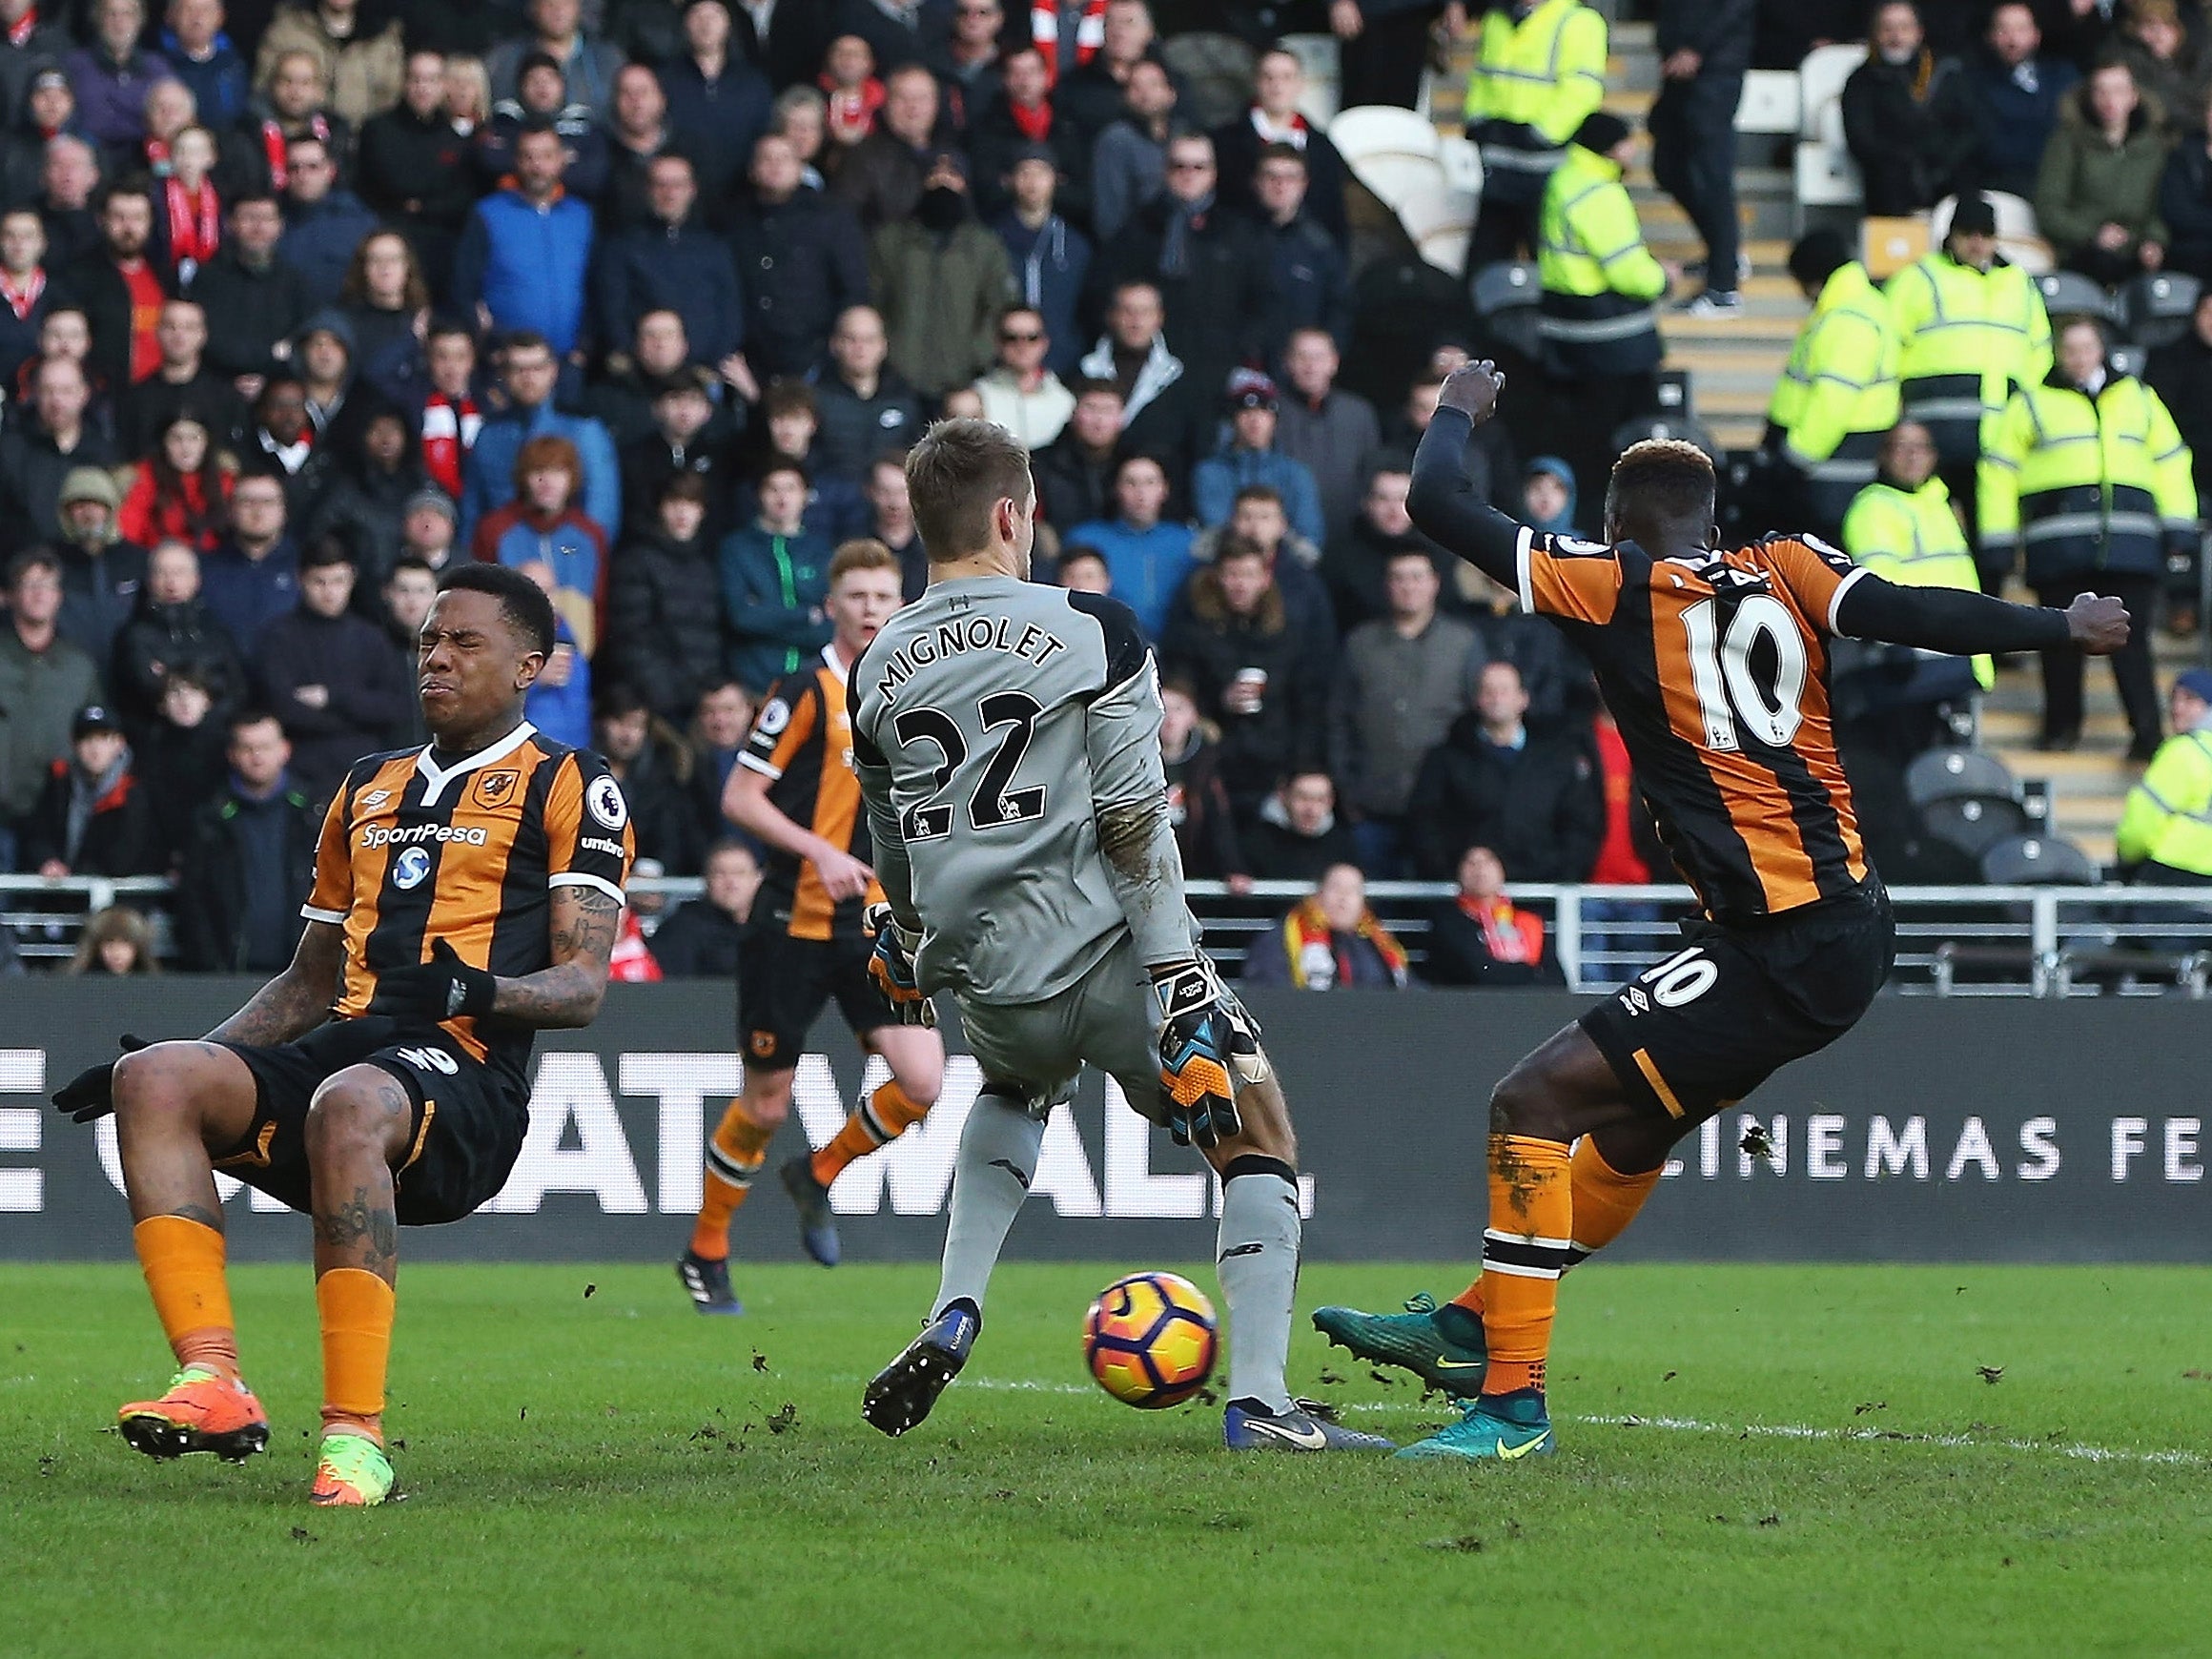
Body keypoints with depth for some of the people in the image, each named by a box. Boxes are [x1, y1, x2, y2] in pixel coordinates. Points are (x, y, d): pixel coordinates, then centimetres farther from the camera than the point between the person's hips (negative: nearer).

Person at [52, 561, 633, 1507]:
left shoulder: (568, 789, 8)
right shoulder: (369, 790, 29)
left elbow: (583, 985, -2)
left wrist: (479, 990, -22)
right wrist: (209, 1053, 19)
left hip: (463, 1071, -7)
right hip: (343, 1043, 7)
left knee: (349, 1105, -41)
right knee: (154, 1082, -21)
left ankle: (355, 1437, -42)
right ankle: (212, 1382, -34)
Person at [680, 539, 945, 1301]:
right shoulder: (805, 692, -10)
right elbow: (740, 797, -13)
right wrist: (819, 851, -24)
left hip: (873, 925, 5)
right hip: (795, 921, -5)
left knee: (923, 1082, -11)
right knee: (766, 1104, 2)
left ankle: (818, 1176, 16)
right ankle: (706, 1253, 22)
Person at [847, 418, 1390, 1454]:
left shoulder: (877, 673, 5)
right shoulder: (1091, 633, -9)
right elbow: (1135, 824, -13)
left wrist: (906, 944, 39)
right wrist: (1183, 984, -13)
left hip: (985, 975, 5)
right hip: (1104, 950, -5)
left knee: (1016, 1088, 38)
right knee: (1258, 1145, 8)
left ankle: (954, 1319, 20)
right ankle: (1257, 1400, -7)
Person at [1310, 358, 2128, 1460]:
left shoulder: (1615, 584, -4)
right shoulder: (1784, 571, 8)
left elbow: (1435, 504, -1)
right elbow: (1912, 615, -6)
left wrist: (1458, 410, 18)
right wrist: (2063, 626, 5)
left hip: (1776, 947, -8)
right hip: (1852, 929, 8)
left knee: (1536, 1101, -6)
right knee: (1630, 1126, 24)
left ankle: (1513, 1403, -7)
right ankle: (1472, 1325, 37)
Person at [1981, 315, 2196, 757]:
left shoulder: (2137, 398, 19)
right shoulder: (2032, 404, 12)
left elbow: (2169, 460, 19)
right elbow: (1999, 471, 8)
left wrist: (2178, 525, 8)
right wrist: (1998, 540, 1)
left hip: (2128, 543, 1)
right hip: (2058, 545, -1)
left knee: (2130, 637, -6)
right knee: (2062, 638, 2)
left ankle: (2147, 732, -10)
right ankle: (2061, 725, 15)